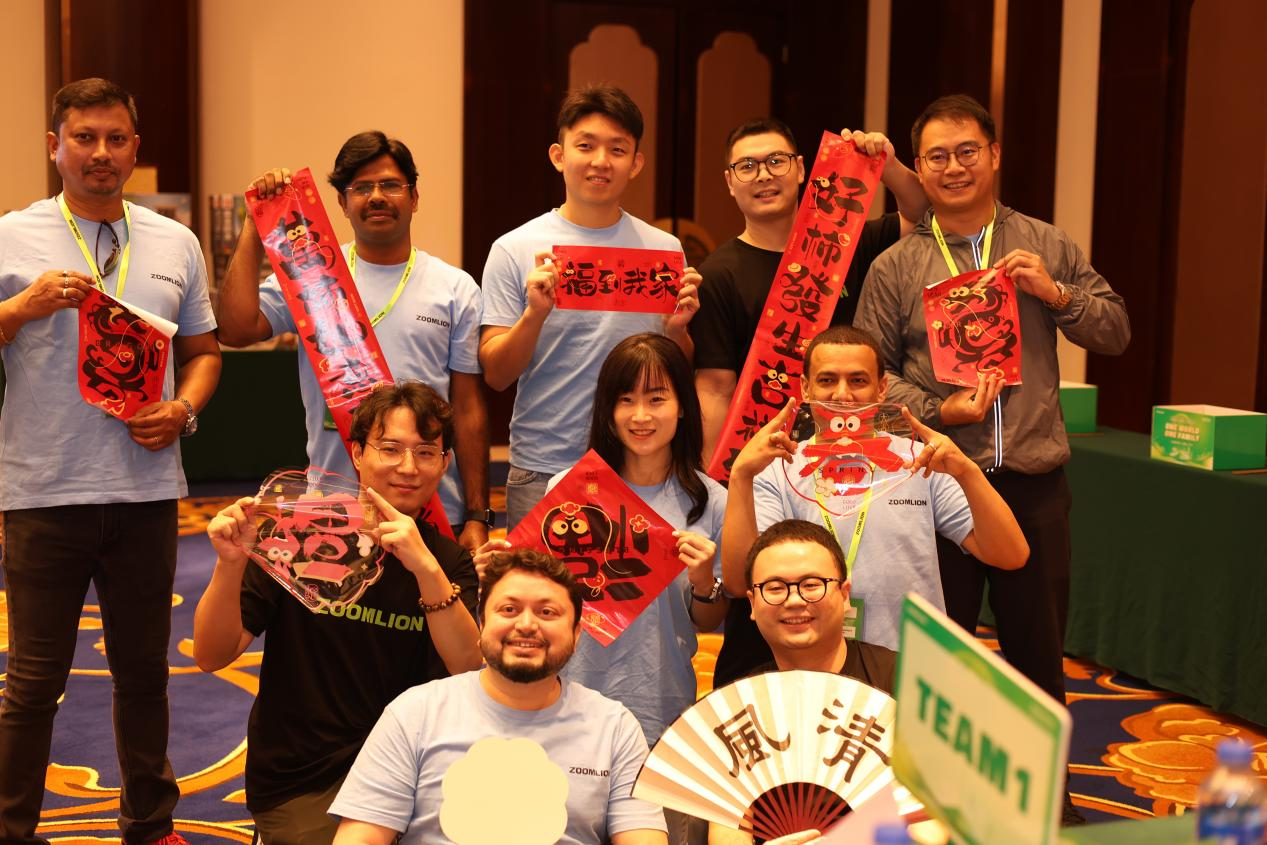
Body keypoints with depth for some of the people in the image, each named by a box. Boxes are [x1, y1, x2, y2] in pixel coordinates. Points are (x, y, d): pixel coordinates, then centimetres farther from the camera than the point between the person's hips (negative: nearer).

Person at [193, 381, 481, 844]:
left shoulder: (449, 560, 1)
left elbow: (469, 671, -16)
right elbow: (212, 656, -9)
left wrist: (427, 569, -30)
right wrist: (231, 564, -26)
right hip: (299, 784, -2)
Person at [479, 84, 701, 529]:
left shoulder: (665, 250, 6)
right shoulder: (514, 250, 0)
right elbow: (496, 375, -3)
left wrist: (676, 329, -10)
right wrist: (534, 314, -19)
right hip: (541, 472, -1)